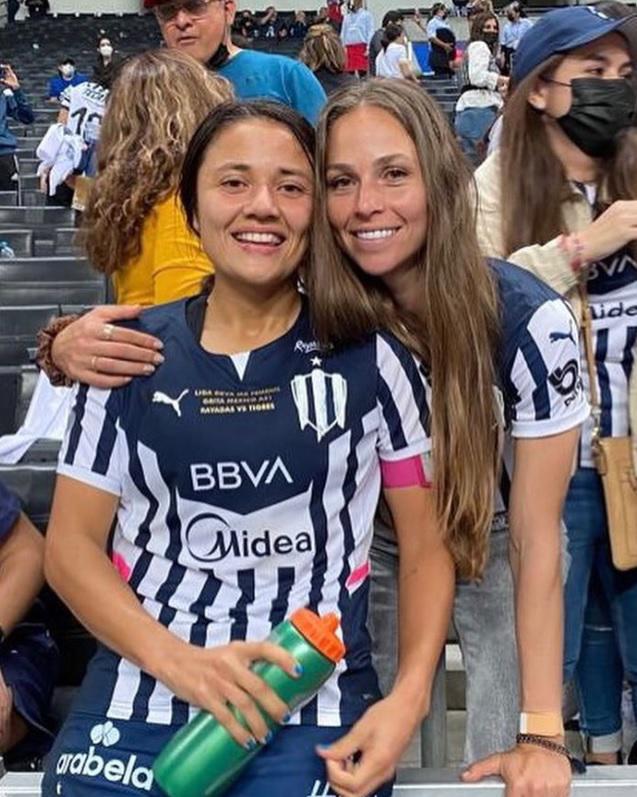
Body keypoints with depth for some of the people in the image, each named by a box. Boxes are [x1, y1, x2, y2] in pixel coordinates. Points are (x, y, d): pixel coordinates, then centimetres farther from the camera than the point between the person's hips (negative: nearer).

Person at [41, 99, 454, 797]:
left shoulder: (370, 353, 1)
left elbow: (427, 544, 5)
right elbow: (71, 544, 4)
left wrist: (408, 698, -9)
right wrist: (179, 660, -12)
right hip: (129, 713, 2)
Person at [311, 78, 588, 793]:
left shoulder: (529, 320, -31)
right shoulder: (315, 312, -24)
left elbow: (535, 538, -25)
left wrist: (541, 734, -24)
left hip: (493, 551, -2)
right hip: (374, 552, 2)